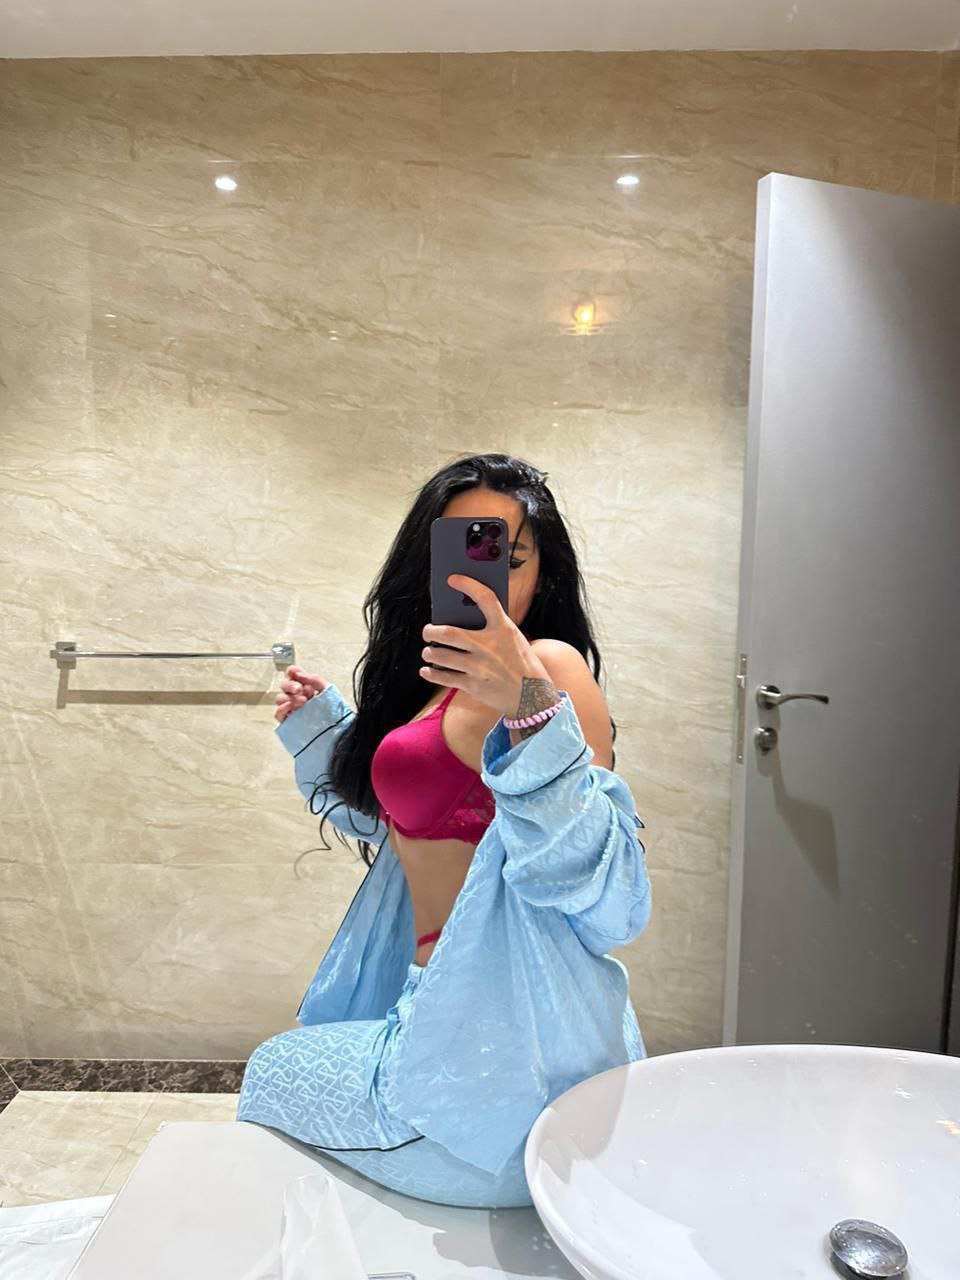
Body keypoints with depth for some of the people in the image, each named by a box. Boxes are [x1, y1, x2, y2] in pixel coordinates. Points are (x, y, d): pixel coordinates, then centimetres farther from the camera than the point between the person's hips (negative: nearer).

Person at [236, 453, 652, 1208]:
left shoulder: (553, 665, -19)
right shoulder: (438, 680, 8)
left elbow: (612, 899, -30)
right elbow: (384, 820, 24)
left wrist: (531, 709, -42)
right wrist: (316, 726, 12)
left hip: (503, 1064, -8)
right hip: (458, 1014, 8)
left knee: (272, 1075, 16)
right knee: (289, 1059, 27)